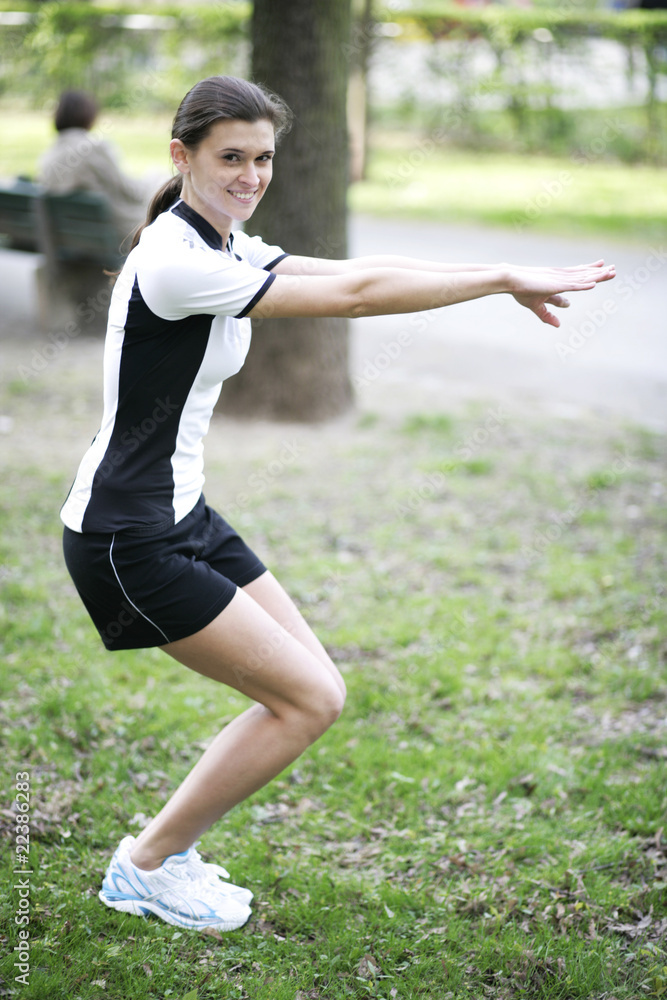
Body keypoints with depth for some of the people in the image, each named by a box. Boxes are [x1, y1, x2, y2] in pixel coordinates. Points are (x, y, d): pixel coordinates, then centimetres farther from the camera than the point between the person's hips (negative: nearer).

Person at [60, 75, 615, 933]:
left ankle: (163, 850, 21)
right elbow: (353, 296, -24)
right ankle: (145, 868, 9)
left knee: (311, 688, 10)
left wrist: (509, 278, -6)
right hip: (128, 539, -10)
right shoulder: (174, 260, -22)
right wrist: (506, 278, -17)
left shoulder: (224, 246, 8)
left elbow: (350, 271, 3)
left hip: (180, 516, 10)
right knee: (310, 699, -6)